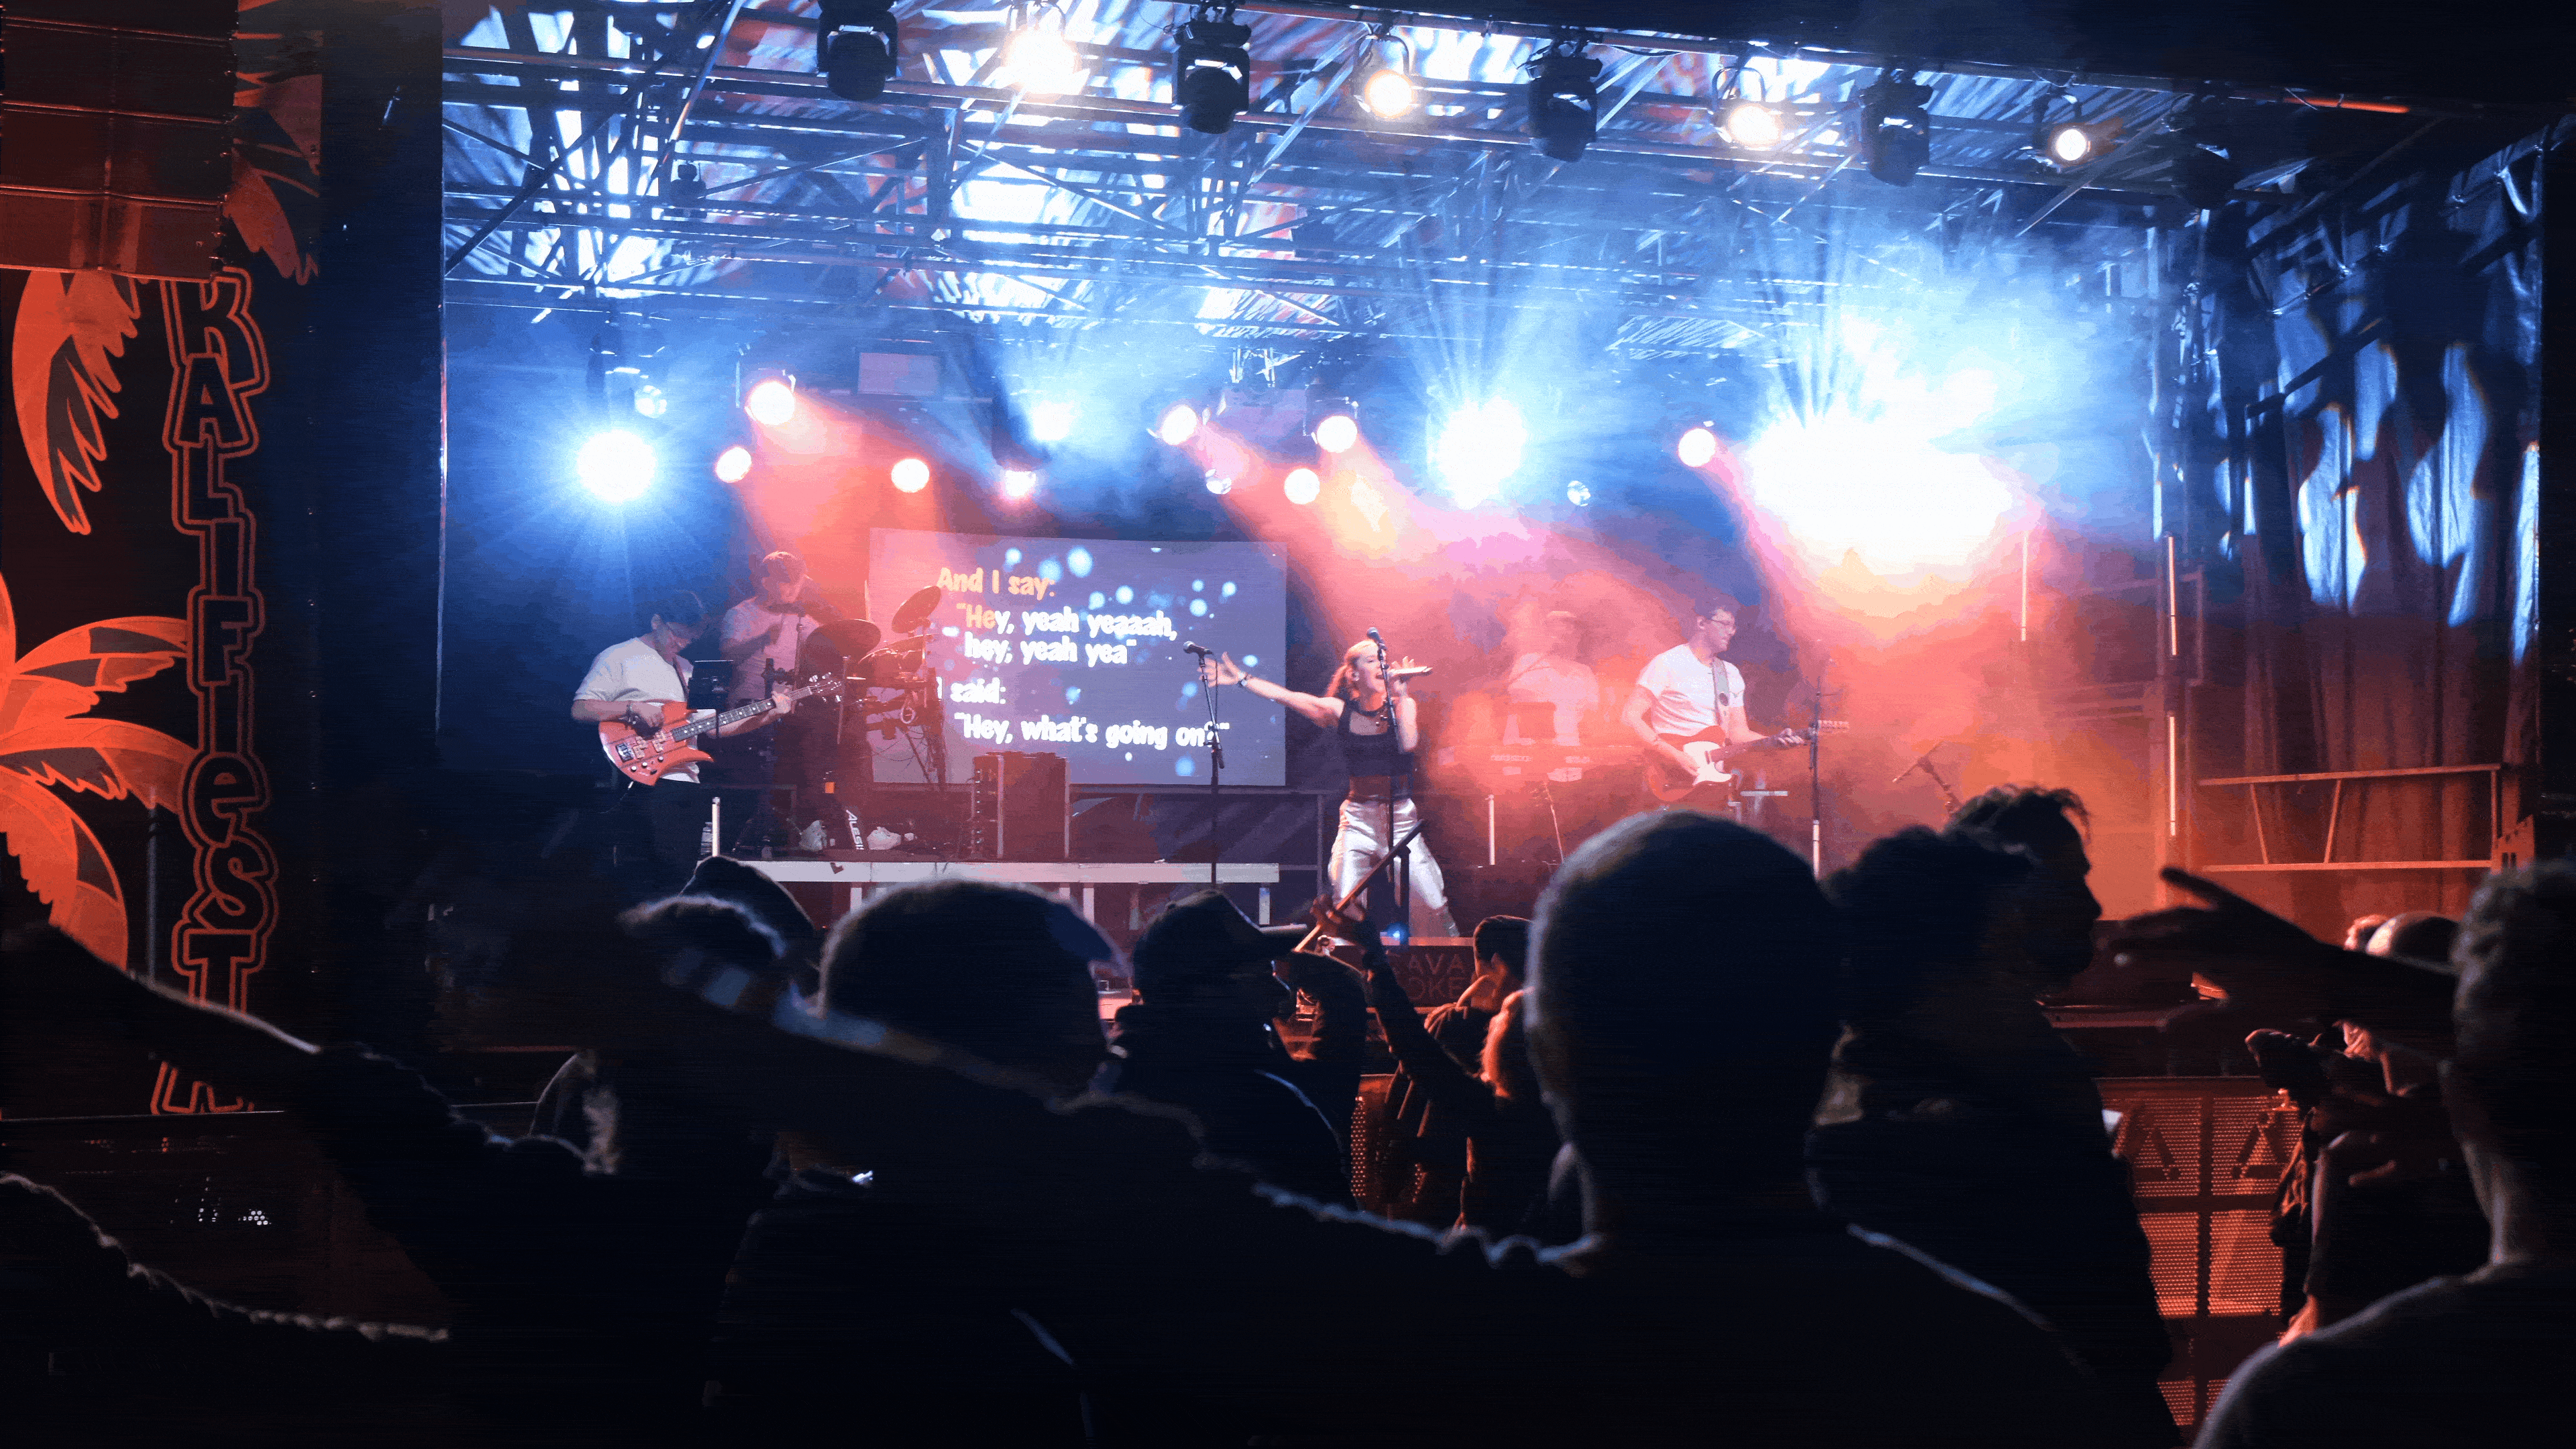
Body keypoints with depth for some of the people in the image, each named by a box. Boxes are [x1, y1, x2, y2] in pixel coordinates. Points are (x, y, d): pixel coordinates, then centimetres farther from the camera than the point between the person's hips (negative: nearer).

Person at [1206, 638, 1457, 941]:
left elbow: (1409, 743, -17)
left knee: (1432, 908, -7)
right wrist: (1241, 678, 1)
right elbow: (1287, 697, 3)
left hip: (1401, 817, -1)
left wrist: (1400, 695, -13)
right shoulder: (1340, 711, 3)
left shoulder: (1402, 705, 1)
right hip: (1358, 818, 1)